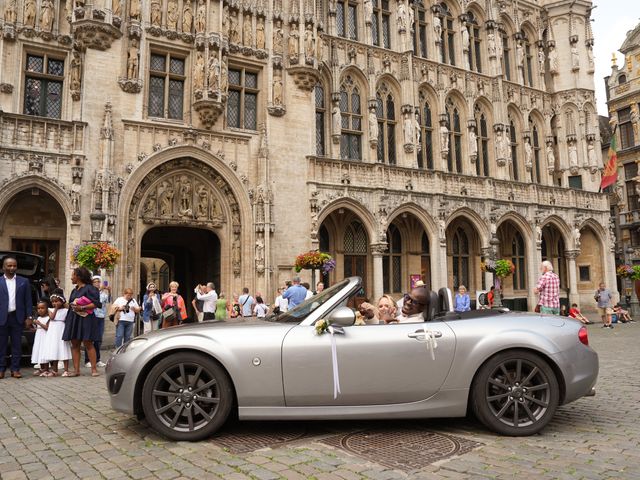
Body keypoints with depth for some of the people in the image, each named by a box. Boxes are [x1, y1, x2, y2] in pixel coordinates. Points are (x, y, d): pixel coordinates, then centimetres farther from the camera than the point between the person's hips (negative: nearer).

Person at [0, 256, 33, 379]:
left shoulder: (24, 281, 8)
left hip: (17, 317, 1)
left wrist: (29, 317, 0)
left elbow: (28, 301, 7)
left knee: (17, 345, 4)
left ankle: (15, 369, 10)